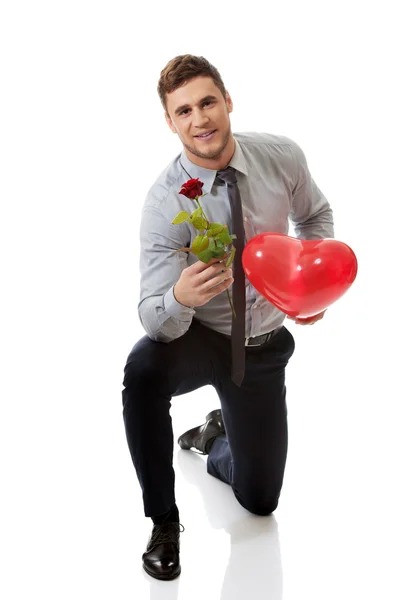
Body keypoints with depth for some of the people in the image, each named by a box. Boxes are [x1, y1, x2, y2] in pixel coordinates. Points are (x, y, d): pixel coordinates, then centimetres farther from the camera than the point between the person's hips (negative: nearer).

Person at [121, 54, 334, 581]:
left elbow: (316, 215, 5)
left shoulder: (282, 156, -16)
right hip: (198, 336, -2)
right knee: (143, 369, -40)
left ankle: (216, 438, 47)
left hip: (262, 344, 3)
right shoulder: (165, 201, -24)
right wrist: (180, 297, -50)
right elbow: (155, 320, -27)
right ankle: (165, 520, -16)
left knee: (260, 499, 11)